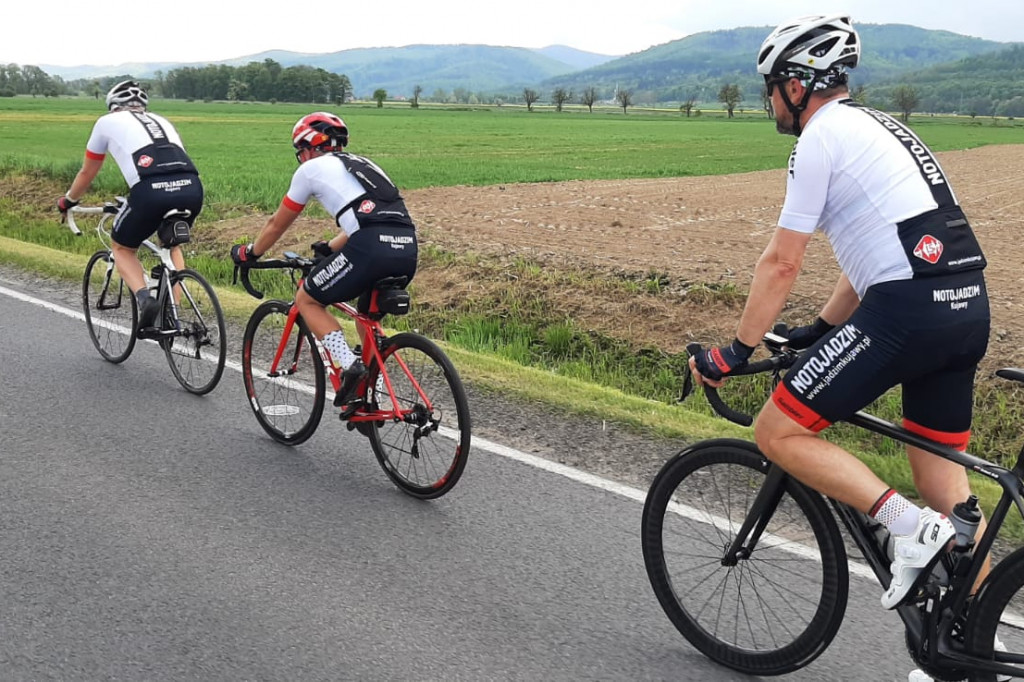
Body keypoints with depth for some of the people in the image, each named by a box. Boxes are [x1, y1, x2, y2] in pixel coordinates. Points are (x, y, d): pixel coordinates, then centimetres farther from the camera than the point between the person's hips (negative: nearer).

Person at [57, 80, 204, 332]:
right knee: (172, 244, 31)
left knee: (121, 248, 23)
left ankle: (145, 299, -2)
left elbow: (87, 172, 33)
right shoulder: (161, 121, 34)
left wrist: (67, 201, 52)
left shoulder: (108, 122, 24)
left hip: (151, 191, -4)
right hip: (191, 188, 4)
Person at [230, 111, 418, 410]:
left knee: (307, 300, 14)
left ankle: (349, 365, -4)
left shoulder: (312, 168, 15)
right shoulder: (363, 164, 33)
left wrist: (248, 253, 42)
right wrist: (329, 247, 61)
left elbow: (277, 223, 25)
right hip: (407, 249, 7)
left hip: (370, 249, -7)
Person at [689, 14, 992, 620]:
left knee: (778, 432, -1)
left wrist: (734, 353, 3)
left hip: (908, 309, -9)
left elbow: (781, 263, -5)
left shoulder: (822, 136, -3)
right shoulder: (877, 127, 24)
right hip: (969, 306, 10)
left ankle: (913, 527, -8)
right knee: (940, 470, 17)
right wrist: (819, 331, 30)